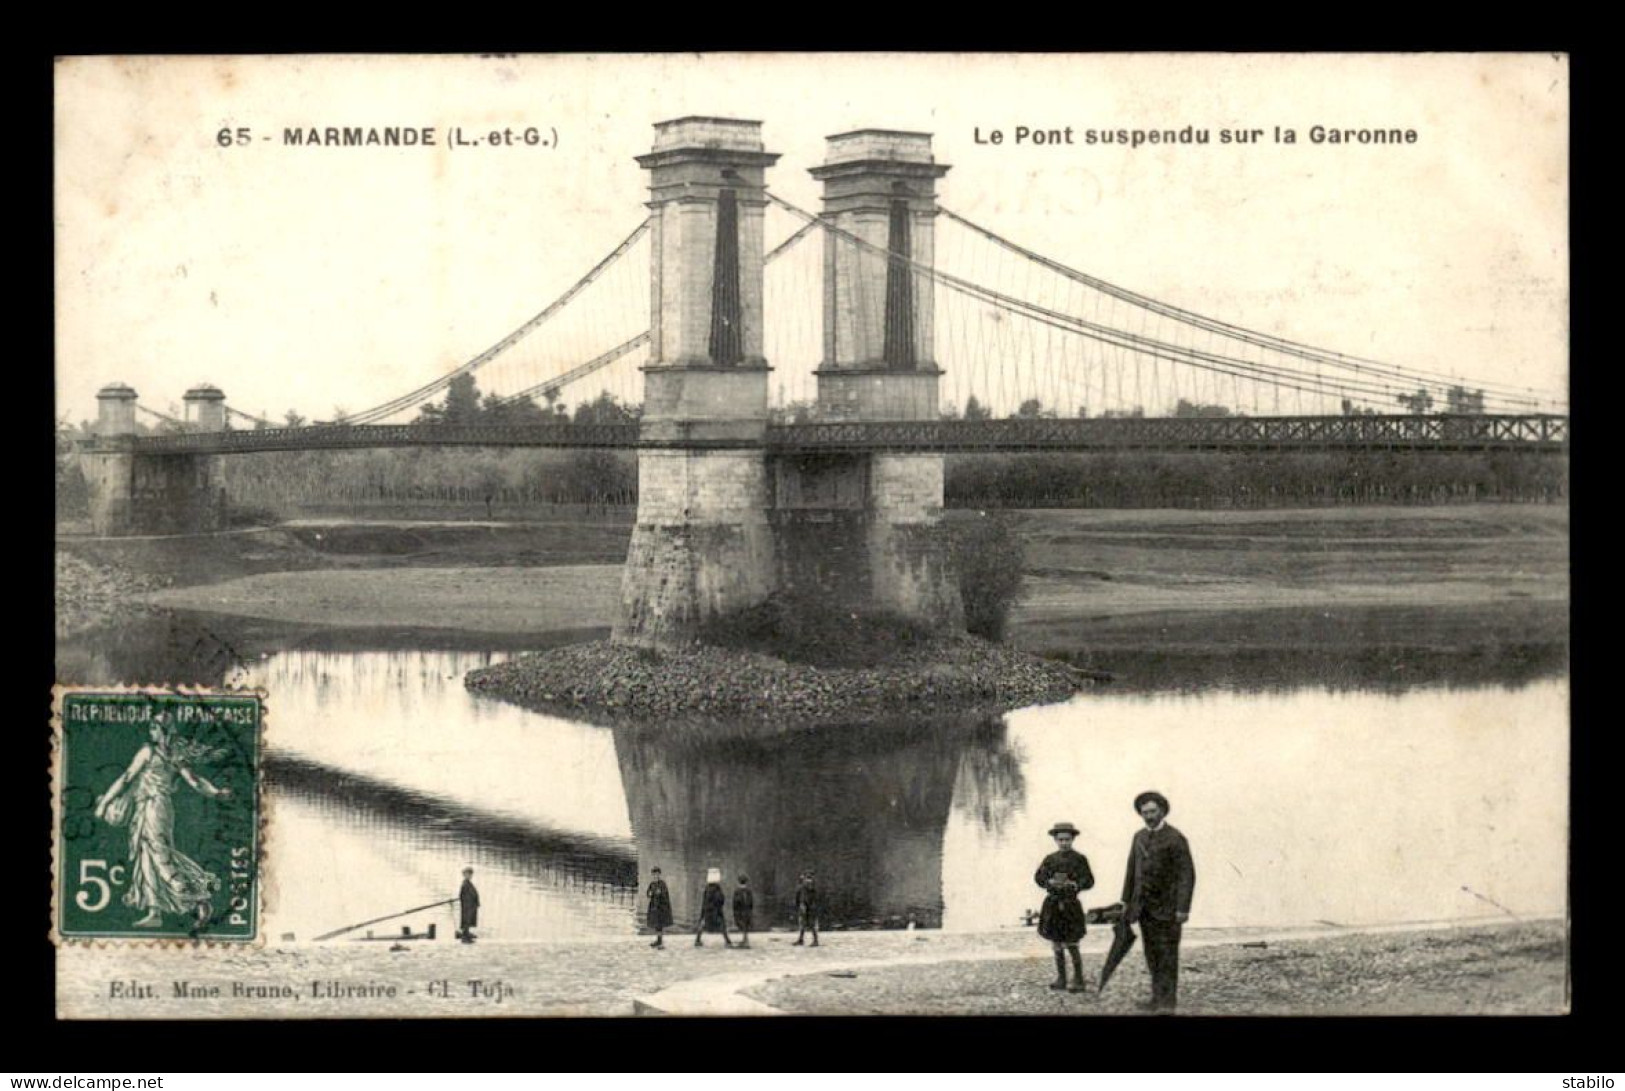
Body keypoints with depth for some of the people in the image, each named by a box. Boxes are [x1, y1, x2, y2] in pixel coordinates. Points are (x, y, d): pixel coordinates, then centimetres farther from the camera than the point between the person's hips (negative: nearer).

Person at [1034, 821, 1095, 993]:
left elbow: (1089, 881, -4)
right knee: (1057, 945, 9)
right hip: (1052, 906, 4)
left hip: (1070, 906, -3)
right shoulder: (1050, 859, 6)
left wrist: (1074, 884, -21)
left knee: (1072, 946, -4)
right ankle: (1061, 978, 20)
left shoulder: (1079, 859, -2)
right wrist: (1051, 882, -19)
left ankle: (1078, 980, 7)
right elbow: (1038, 877, 0)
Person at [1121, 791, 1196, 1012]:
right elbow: (1132, 870, 14)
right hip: (1145, 906, 6)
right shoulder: (1139, 836, 9)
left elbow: (1187, 875, -14)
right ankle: (1158, 996, 12)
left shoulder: (1176, 839, -11)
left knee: (1167, 953, -5)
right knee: (1151, 952, 6)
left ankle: (1168, 1000, -3)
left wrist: (1183, 908, -20)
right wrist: (1127, 901, 10)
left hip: (1167, 905, -6)